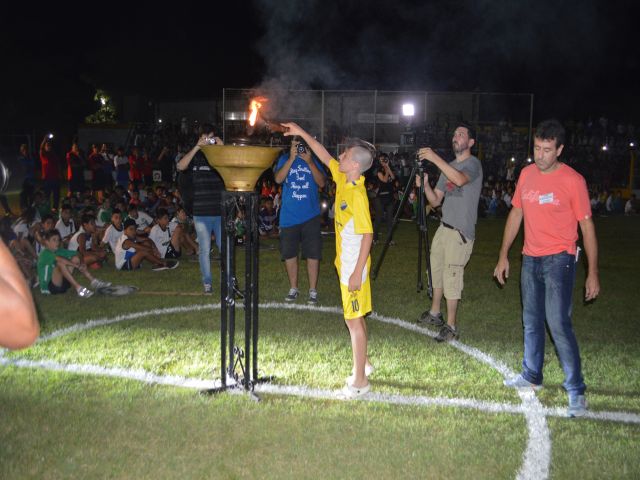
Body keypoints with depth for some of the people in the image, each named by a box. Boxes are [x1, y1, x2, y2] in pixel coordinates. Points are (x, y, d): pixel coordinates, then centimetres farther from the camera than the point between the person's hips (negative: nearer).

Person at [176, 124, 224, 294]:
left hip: (221, 211, 0)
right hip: (201, 212, 0)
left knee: (224, 247, 2)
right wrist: (197, 147, -18)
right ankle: (207, 283, 13)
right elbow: (180, 166, -12)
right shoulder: (195, 156, 7)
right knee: (204, 250, 4)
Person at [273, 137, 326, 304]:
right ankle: (293, 289, 24)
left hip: (311, 215, -1)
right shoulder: (284, 159, 4)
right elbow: (278, 179, -11)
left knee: (313, 254, 0)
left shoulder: (313, 160, 5)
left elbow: (322, 183, -6)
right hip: (289, 215, 1)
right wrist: (292, 158, -18)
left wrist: (309, 162, -15)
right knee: (289, 254, 9)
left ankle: (313, 291, 10)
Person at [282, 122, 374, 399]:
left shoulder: (357, 195, -23)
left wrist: (358, 272, -23)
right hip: (345, 262, 9)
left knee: (354, 319, -3)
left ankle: (360, 380, 4)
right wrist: (301, 133, 13)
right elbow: (324, 156, 16)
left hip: (354, 265, -9)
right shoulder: (342, 179, 2)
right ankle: (362, 362, 35)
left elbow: (368, 235, -23)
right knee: (355, 316, 20)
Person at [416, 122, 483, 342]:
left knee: (451, 275, -8)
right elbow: (435, 201, 15)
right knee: (436, 269, 16)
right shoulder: (448, 167, 17)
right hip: (443, 228, 8)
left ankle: (451, 326, -1)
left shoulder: (473, 163, -8)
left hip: (461, 232, -8)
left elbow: (460, 179, -32)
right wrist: (425, 185, -5)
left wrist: (435, 158, -33)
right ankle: (435, 313, 32)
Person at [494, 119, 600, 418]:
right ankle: (532, 376, 32)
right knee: (531, 322, 16)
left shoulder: (572, 180, -12)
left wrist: (593, 273, -11)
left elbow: (587, 226, -9)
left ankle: (576, 391, -5)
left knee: (558, 324, -13)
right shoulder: (527, 174, 5)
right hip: (530, 258, 6)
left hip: (559, 259, -6)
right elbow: (516, 214, 14)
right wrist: (503, 256, 13)